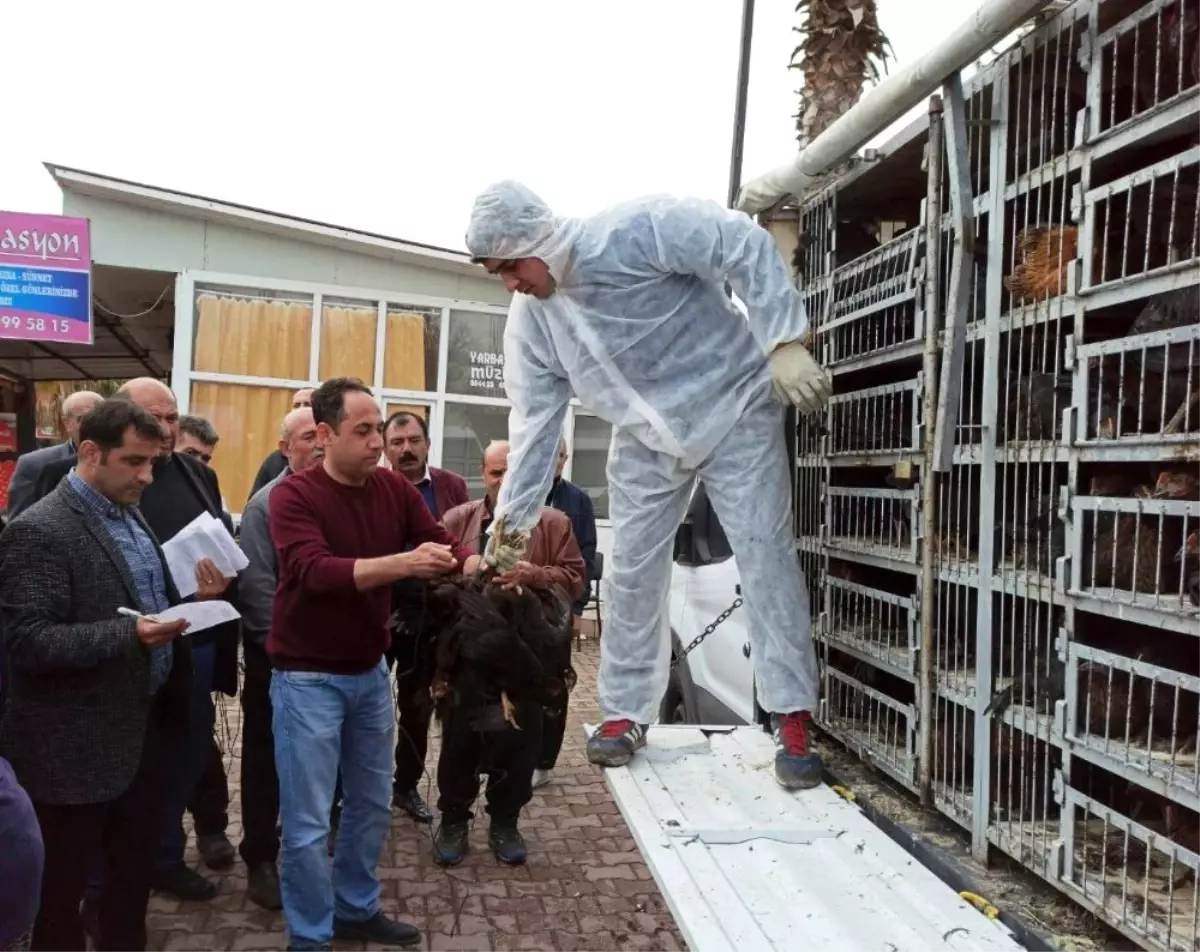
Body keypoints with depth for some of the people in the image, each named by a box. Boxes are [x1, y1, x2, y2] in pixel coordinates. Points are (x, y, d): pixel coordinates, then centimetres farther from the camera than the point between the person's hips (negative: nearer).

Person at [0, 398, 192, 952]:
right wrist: (128, 634, -31)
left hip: (144, 726, 8)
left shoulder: (130, 515, 9)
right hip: (78, 745, -8)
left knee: (136, 865, 21)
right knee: (63, 883, 12)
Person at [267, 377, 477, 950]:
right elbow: (315, 571, -30)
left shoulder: (395, 489, -1)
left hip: (370, 671, 6)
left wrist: (482, 566, -25)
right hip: (308, 677, -5)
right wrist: (401, 564, -42)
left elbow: (443, 545, -3)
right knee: (308, 821, 4)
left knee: (372, 804, 19)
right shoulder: (293, 495, -16)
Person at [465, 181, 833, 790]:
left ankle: (792, 721, 1)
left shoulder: (634, 232, -24)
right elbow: (533, 422, -3)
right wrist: (509, 522, -5)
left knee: (766, 559, -7)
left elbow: (746, 247, -22)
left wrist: (784, 343, -29)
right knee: (632, 572, 4)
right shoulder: (529, 320, -7)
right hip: (646, 440, 5)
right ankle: (625, 713, 18)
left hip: (734, 409, -5)